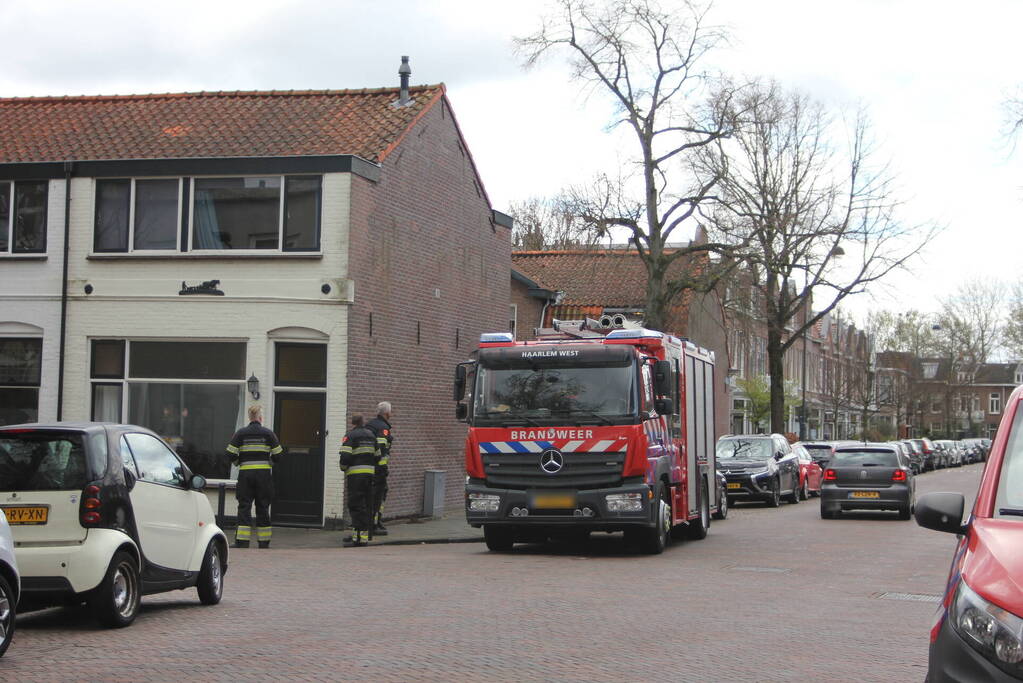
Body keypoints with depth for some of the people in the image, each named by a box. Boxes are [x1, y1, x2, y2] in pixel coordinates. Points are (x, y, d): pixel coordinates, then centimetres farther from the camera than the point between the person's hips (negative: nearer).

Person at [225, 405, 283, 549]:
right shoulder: (268, 433, 1)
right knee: (263, 507, 8)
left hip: (245, 473, 0)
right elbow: (277, 455, 0)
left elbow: (231, 454, -3)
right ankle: (264, 541, 11)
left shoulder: (240, 433, 1)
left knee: (244, 506, 2)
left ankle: (242, 541, -5)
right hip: (264, 473, 0)